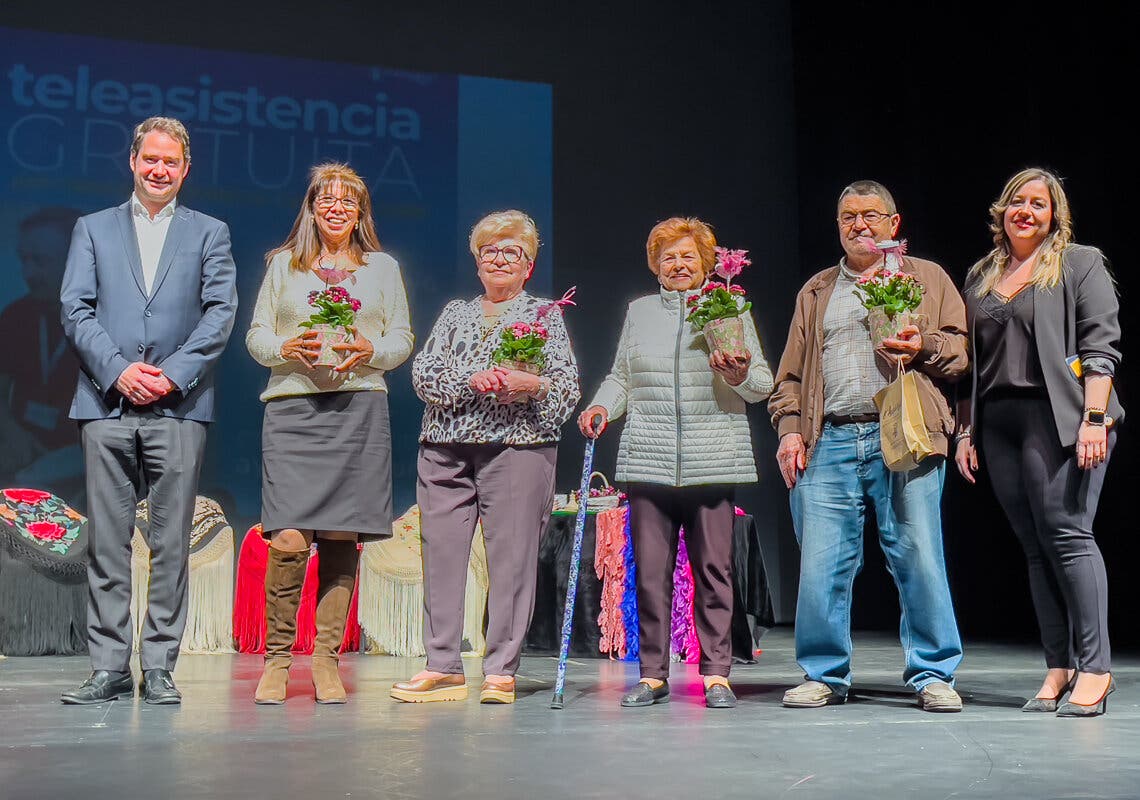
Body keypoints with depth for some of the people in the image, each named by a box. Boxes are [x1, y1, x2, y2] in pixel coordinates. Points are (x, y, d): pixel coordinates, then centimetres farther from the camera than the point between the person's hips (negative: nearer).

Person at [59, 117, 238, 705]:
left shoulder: (209, 233, 13)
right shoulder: (93, 229, 16)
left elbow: (221, 313, 2)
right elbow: (75, 309, 6)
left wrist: (172, 374, -10)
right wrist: (118, 370, -9)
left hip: (178, 408, -1)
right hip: (107, 406, 1)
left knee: (171, 543, 0)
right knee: (107, 541, 1)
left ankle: (159, 668, 6)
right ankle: (110, 667, 7)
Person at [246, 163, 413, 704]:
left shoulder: (383, 267, 16)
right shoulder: (283, 264, 15)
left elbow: (402, 340, 12)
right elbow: (256, 334, 12)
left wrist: (369, 350, -8)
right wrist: (287, 348, -9)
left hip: (359, 408, 1)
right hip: (292, 406, -1)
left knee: (342, 537, -1)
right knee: (288, 538, -11)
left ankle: (327, 658, 9)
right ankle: (276, 658, 3)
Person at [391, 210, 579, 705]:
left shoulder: (546, 314, 13)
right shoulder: (455, 314, 20)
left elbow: (569, 384, 4)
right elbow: (423, 374, 6)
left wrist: (532, 385, -15)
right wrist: (471, 380, -11)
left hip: (518, 445, -3)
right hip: (446, 446, 3)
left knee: (510, 555, -7)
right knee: (441, 551, -1)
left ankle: (501, 671, 0)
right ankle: (443, 667, 7)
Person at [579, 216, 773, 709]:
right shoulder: (639, 312, 17)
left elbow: (763, 385, 8)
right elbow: (621, 377, 21)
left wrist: (739, 374, -12)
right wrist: (602, 406, 3)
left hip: (713, 460, -2)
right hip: (648, 459, 2)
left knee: (713, 568, -1)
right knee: (649, 571, 0)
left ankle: (716, 673, 8)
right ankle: (652, 673, 9)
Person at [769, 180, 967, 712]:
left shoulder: (927, 278, 16)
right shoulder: (816, 291, 23)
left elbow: (963, 349, 9)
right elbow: (791, 372, 20)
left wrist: (924, 347, -10)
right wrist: (789, 428, 6)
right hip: (828, 442, 2)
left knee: (919, 558, -5)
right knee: (821, 562, -1)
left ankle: (933, 674, 7)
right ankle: (825, 675, 12)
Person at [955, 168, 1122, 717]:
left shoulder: (1080, 264, 6)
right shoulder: (980, 277, 20)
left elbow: (1100, 346, -4)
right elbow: (969, 360, 19)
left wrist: (1094, 419, -14)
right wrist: (965, 430, 12)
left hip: (1058, 417, -5)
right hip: (998, 424, 5)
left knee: (1067, 534, -11)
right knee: (1035, 547, 4)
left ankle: (1095, 668, -5)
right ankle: (1058, 668, 7)